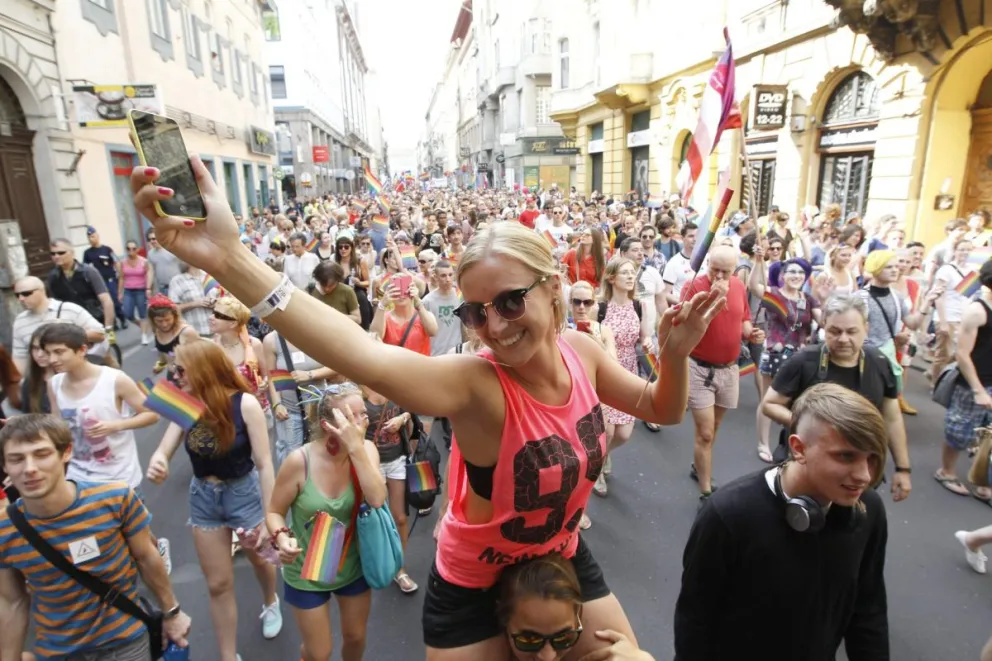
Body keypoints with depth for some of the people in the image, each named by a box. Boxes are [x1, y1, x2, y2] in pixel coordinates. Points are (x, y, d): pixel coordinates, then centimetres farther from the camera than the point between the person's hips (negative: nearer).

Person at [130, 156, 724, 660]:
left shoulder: (580, 351, -15)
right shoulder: (476, 385, -33)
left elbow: (661, 409, 0)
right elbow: (368, 359, -52)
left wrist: (676, 355, -20)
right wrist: (230, 261, -62)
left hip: (564, 562, 5)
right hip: (474, 587, -5)